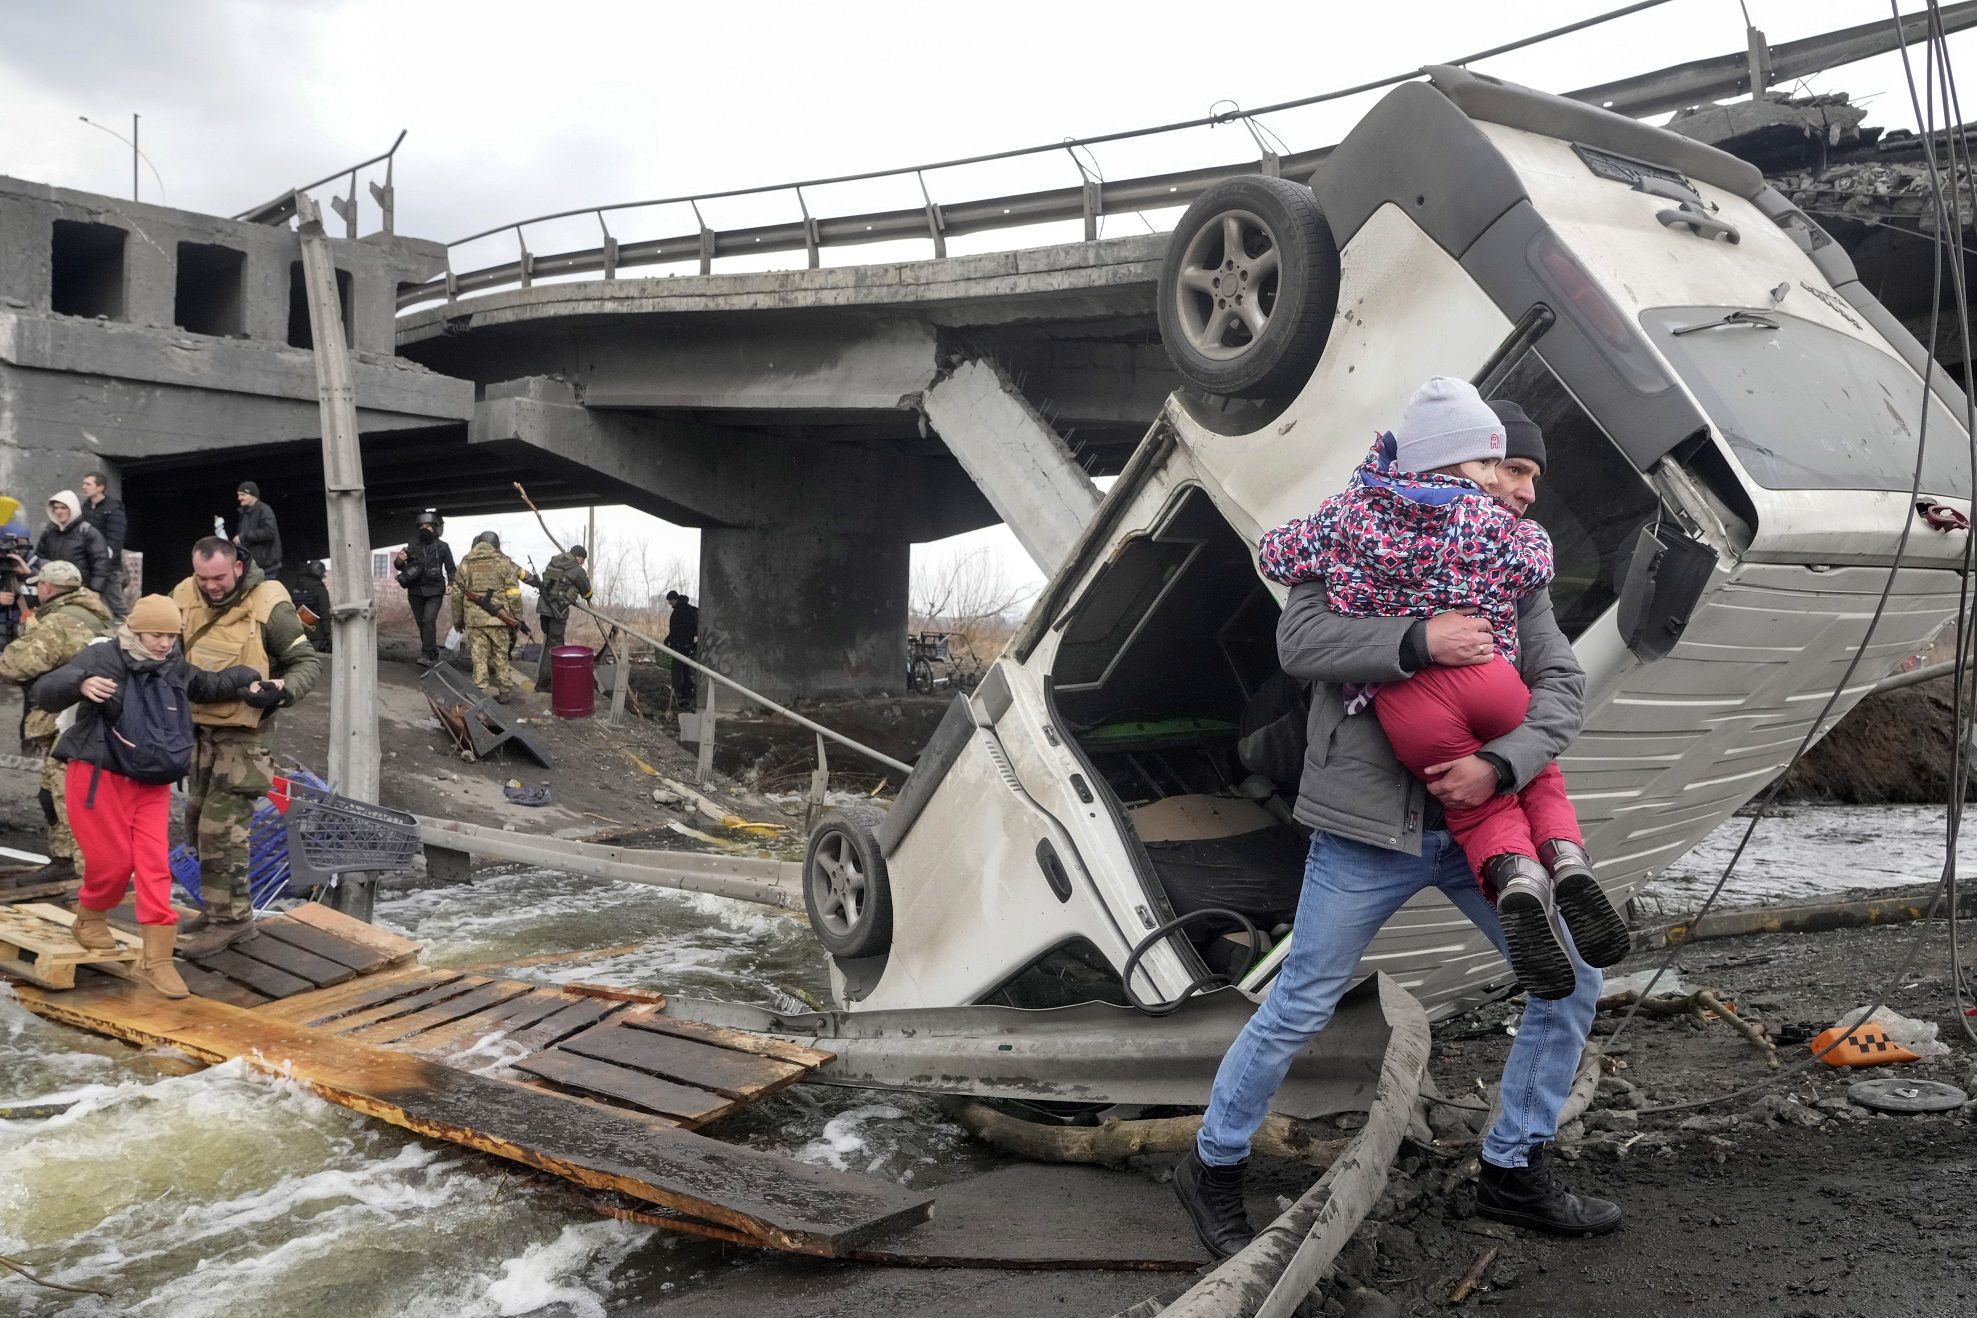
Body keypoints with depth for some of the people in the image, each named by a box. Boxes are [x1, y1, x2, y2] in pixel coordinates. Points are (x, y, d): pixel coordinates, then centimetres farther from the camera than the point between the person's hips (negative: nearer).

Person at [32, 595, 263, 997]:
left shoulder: (176, 668, 5)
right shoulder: (102, 657, -12)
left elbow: (209, 685, 25)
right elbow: (45, 693, -20)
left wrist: (248, 681, 9)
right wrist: (81, 684, -40)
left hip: (152, 784, 5)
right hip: (99, 777, -4)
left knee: (155, 866, -4)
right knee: (114, 860, 0)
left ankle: (156, 960, -2)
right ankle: (89, 918, 34)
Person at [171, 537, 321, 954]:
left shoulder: (268, 606, -18)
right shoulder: (184, 595, -3)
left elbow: (308, 662, -9)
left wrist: (282, 691, -28)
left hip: (244, 733, -7)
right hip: (199, 727, 7)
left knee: (222, 828, -8)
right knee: (198, 822, 16)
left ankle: (232, 917, 5)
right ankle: (221, 904, 31)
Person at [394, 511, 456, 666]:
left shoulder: (442, 547, 1)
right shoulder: (413, 546, 7)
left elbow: (451, 569, 9)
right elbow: (400, 566, 12)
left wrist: (451, 583, -9)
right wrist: (399, 561, -13)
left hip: (434, 591, -4)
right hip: (415, 592, 4)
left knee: (429, 621, -19)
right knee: (422, 624, 8)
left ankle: (427, 655, -23)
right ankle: (433, 655, 19)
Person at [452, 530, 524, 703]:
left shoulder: (466, 563, 7)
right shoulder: (504, 562, 1)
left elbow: (457, 594, 11)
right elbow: (514, 595, -2)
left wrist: (457, 619, 20)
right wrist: (516, 620, 5)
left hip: (473, 619, 1)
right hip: (498, 618, -1)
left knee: (479, 658, 5)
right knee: (501, 656, 10)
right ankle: (505, 690, 15)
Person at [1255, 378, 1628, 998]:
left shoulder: (1350, 513, 9)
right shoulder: (1491, 521, 7)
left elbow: (1275, 554, 19)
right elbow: (1535, 564, 23)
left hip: (1403, 705, 0)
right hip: (1486, 677, 0)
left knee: (1481, 807, 16)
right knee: (1538, 774, 27)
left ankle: (1514, 877, -17)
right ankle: (1567, 859, -2)